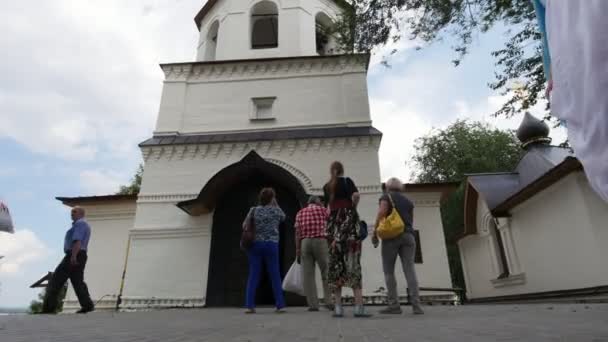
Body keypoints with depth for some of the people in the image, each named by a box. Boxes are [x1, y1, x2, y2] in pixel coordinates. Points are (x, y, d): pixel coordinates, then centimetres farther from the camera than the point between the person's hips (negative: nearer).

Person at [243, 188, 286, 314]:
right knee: (275, 276, 5)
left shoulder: (254, 210, 3)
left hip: (255, 244, 1)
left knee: (253, 276, 5)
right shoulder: (276, 210, 2)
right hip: (271, 244, -1)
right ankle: (280, 305, 9)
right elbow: (283, 217, 23)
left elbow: (244, 225, 5)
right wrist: (276, 204, 22)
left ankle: (249, 305, 2)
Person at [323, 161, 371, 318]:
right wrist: (352, 208, 2)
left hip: (333, 223, 4)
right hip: (348, 221, -3)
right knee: (353, 263, -7)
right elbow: (356, 195, -13)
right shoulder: (347, 181, 4)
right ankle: (359, 306, -12)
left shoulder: (326, 187, 16)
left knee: (335, 264, 2)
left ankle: (338, 307, -1)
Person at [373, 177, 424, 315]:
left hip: (391, 235, -4)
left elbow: (381, 214, -8)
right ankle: (416, 304, -11)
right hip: (408, 236, 4)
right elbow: (411, 221, 20)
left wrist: (374, 234, -5)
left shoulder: (386, 197, 7)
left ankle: (394, 305, -3)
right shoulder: (408, 201, 22)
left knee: (388, 271, 1)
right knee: (410, 270, -2)